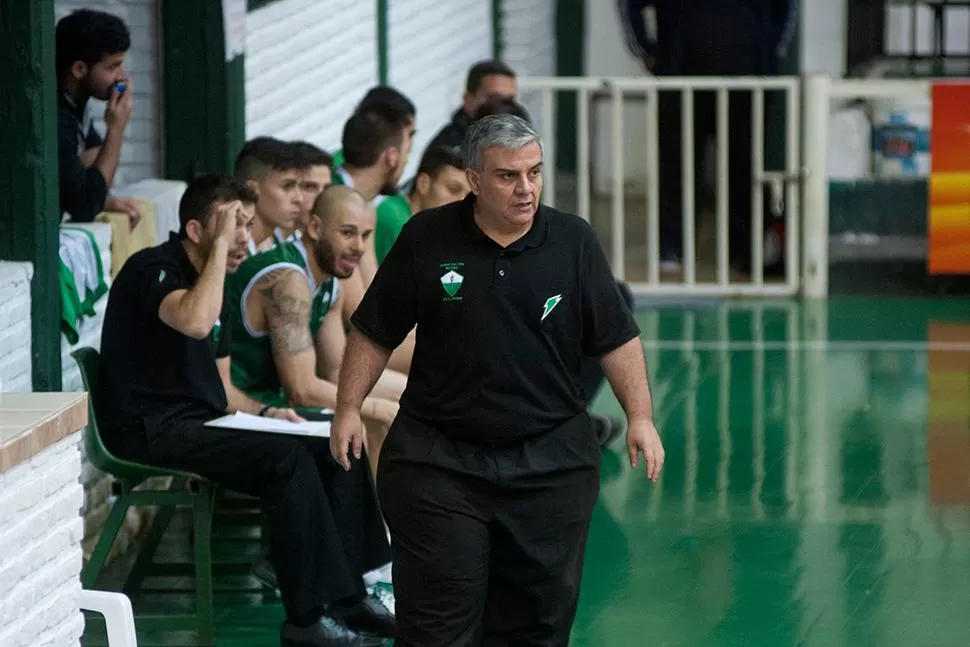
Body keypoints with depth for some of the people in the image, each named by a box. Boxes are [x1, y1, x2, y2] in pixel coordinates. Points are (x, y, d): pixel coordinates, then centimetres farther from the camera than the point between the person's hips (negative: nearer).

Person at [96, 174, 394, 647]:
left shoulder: (212, 281, 17)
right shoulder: (153, 270, -12)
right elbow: (195, 322, -34)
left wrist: (262, 411, 0)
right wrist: (220, 245, -25)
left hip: (202, 422, 9)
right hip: (151, 431, -9)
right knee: (286, 457, -27)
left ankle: (347, 595, -2)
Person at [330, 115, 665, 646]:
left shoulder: (574, 242, 2)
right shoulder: (426, 239, 0)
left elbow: (617, 339, 4)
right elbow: (374, 334, 7)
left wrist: (640, 417, -4)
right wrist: (348, 409, 1)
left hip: (550, 462, 1)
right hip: (438, 459, -1)